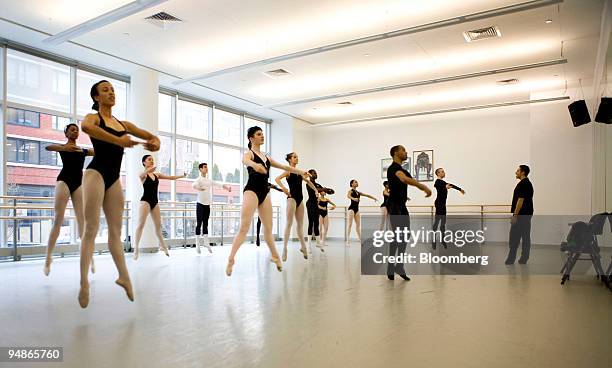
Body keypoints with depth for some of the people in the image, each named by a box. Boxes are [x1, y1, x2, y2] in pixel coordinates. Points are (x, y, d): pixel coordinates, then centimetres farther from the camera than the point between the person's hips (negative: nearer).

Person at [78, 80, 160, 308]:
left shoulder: (123, 124, 17)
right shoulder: (93, 118, 1)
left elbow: (150, 136, 16)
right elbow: (86, 127, -25)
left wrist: (155, 142, -9)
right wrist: (118, 141, -33)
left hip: (114, 178, 6)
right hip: (96, 173, -5)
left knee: (116, 231, 10)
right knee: (91, 228, -9)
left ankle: (124, 276, 17)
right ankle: (84, 281, -5)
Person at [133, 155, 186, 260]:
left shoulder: (156, 174, 13)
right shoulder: (143, 175, -5)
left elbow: (170, 177, 16)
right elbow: (141, 175, -29)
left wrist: (182, 176, 6)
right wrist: (148, 170, -52)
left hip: (155, 202, 6)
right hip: (145, 201, -6)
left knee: (158, 225, 12)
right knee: (141, 224, -14)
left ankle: (163, 245, 27)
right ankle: (136, 248, -14)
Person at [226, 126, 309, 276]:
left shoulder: (266, 157, 20)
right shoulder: (249, 153, -1)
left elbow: (284, 167, 29)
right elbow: (245, 160, -28)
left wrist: (300, 172, 28)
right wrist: (254, 165, -51)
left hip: (264, 192, 7)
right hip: (252, 190, -6)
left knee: (268, 228, 14)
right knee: (244, 227, -16)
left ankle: (275, 256, 28)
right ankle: (231, 259, -14)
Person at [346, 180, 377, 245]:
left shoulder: (358, 192, 17)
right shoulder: (351, 191, -4)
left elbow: (366, 195, 27)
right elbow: (348, 196, -28)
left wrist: (373, 198, 25)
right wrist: (353, 199, -46)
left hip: (357, 209, 7)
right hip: (352, 208, -7)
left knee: (358, 224, 9)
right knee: (350, 224, -9)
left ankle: (360, 239, 14)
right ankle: (348, 239, -10)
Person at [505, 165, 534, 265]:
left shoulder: (522, 184, -16)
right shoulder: (528, 183, 16)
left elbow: (520, 200, -21)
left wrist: (515, 215, -20)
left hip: (520, 215, -10)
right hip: (527, 214, 10)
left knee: (514, 238, -6)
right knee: (526, 237, 9)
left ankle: (511, 259, -3)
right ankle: (524, 258, 12)